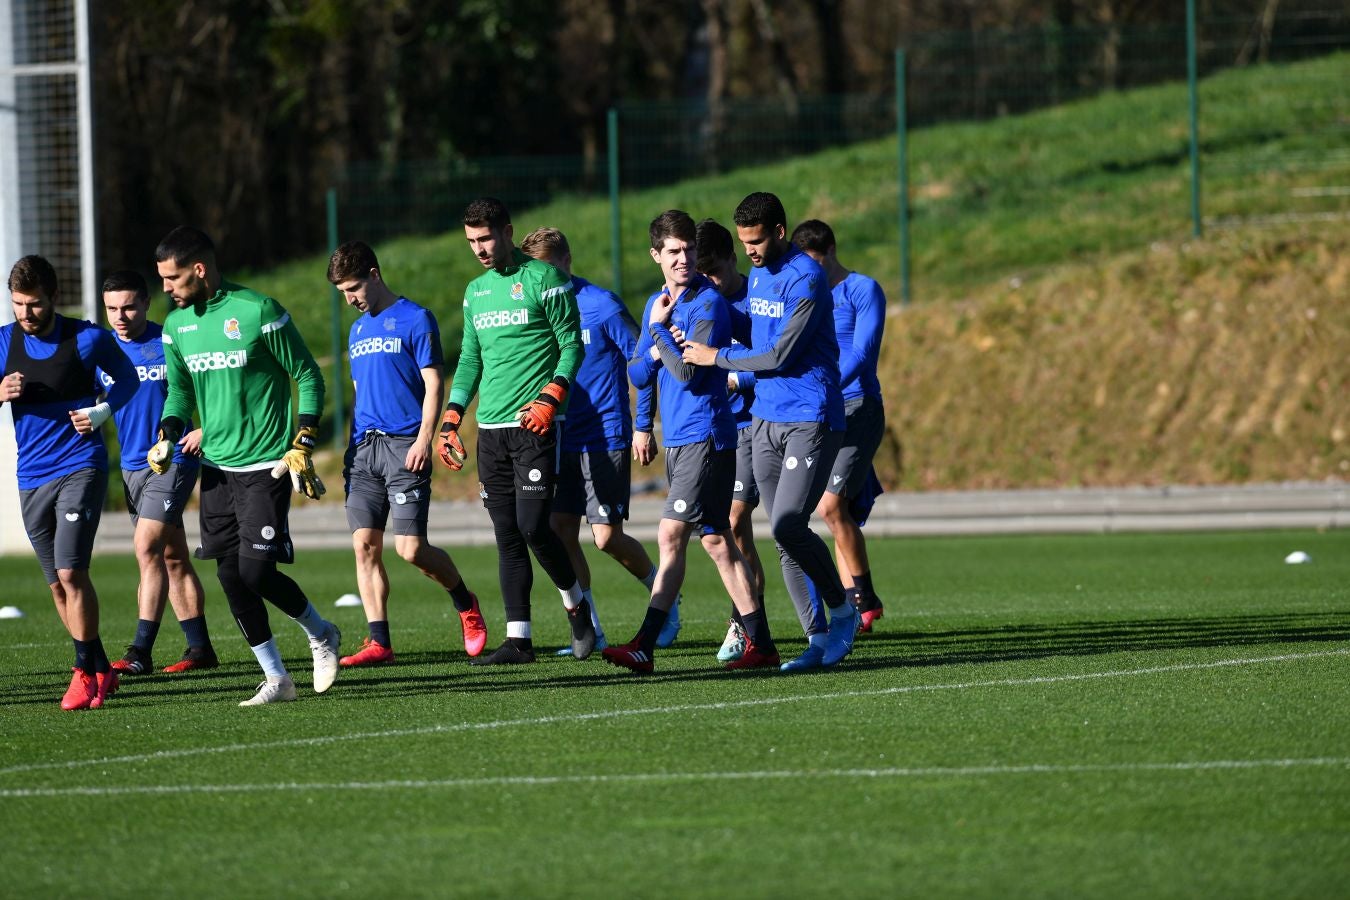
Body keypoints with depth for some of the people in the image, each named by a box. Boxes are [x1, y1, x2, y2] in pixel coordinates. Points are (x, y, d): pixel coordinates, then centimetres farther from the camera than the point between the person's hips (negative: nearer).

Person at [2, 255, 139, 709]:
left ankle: (85, 672, -8)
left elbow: (127, 377, 10)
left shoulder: (87, 339, -6)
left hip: (81, 466, -4)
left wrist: (103, 410, -8)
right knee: (58, 585, 8)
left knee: (71, 572, -16)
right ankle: (101, 671, 21)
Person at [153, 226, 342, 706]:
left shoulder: (258, 311, -11)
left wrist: (302, 447, -11)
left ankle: (320, 633, 15)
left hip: (266, 467, -6)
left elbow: (308, 378, -5)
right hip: (217, 467, 6)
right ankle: (276, 679, 12)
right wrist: (166, 438, 2)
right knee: (231, 576, 1)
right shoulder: (177, 325, 7)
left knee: (257, 572, -13)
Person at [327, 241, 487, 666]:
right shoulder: (358, 330, 19)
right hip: (363, 447, 7)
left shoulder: (415, 319, -3)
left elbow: (434, 385, -6)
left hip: (404, 446, -7)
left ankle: (465, 603, 15)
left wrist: (424, 440, -16)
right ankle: (379, 641, -1)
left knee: (410, 547, -10)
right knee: (365, 545, -3)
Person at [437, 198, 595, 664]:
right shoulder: (475, 292, 16)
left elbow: (572, 345, -5)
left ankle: (577, 605, 10)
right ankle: (518, 639, 4)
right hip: (491, 429, 6)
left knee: (532, 526, -13)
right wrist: (451, 420, 11)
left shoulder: (544, 279, -4)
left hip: (534, 424, -6)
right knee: (507, 537, 3)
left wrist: (550, 399, -18)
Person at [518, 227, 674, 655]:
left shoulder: (601, 305, -10)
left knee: (607, 536, -8)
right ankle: (590, 632, 7)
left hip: (606, 438, -6)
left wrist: (643, 426, -9)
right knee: (560, 532, -1)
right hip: (562, 440, 6)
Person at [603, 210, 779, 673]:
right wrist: (658, 350, -5)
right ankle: (760, 643, 11)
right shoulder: (658, 303, 14)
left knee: (671, 536, -13)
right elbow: (637, 374, 15)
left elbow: (688, 373, -19)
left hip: (704, 438, -9)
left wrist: (658, 330, -8)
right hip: (678, 439, 9)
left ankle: (644, 647, -15)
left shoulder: (708, 303, -11)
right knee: (716, 541, 8)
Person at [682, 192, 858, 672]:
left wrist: (717, 357, -7)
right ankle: (818, 639, 6)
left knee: (788, 527, -18)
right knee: (783, 538, 3)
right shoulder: (757, 274, 13)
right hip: (766, 419, 8)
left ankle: (842, 609, 2)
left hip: (810, 420, -8)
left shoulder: (805, 279, -14)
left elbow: (780, 356, -17)